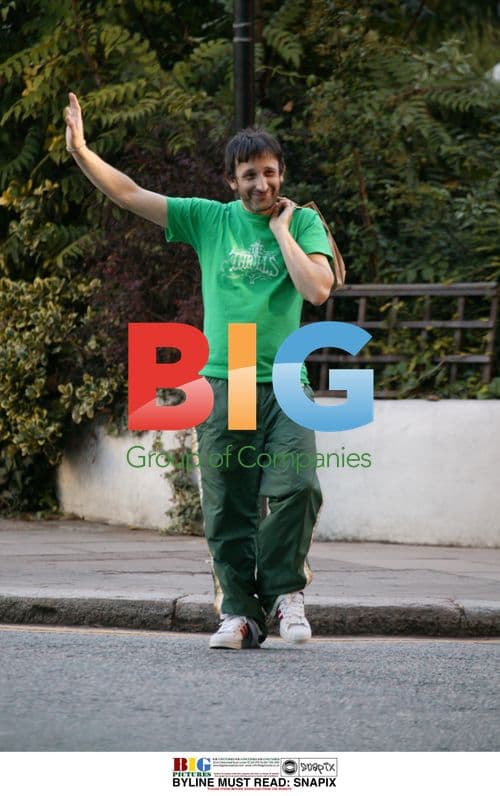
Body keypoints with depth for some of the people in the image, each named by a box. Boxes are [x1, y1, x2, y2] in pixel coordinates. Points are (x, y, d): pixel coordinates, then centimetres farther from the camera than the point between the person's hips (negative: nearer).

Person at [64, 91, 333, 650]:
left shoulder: (303, 222, 6)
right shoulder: (210, 219, 9)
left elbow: (317, 288, -10)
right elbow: (129, 194, 6)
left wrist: (281, 228, -4)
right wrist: (80, 151, -3)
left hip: (284, 384, -1)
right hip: (222, 382, 2)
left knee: (296, 487, -18)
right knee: (227, 509, 0)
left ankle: (284, 590, 2)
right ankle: (240, 612, 8)